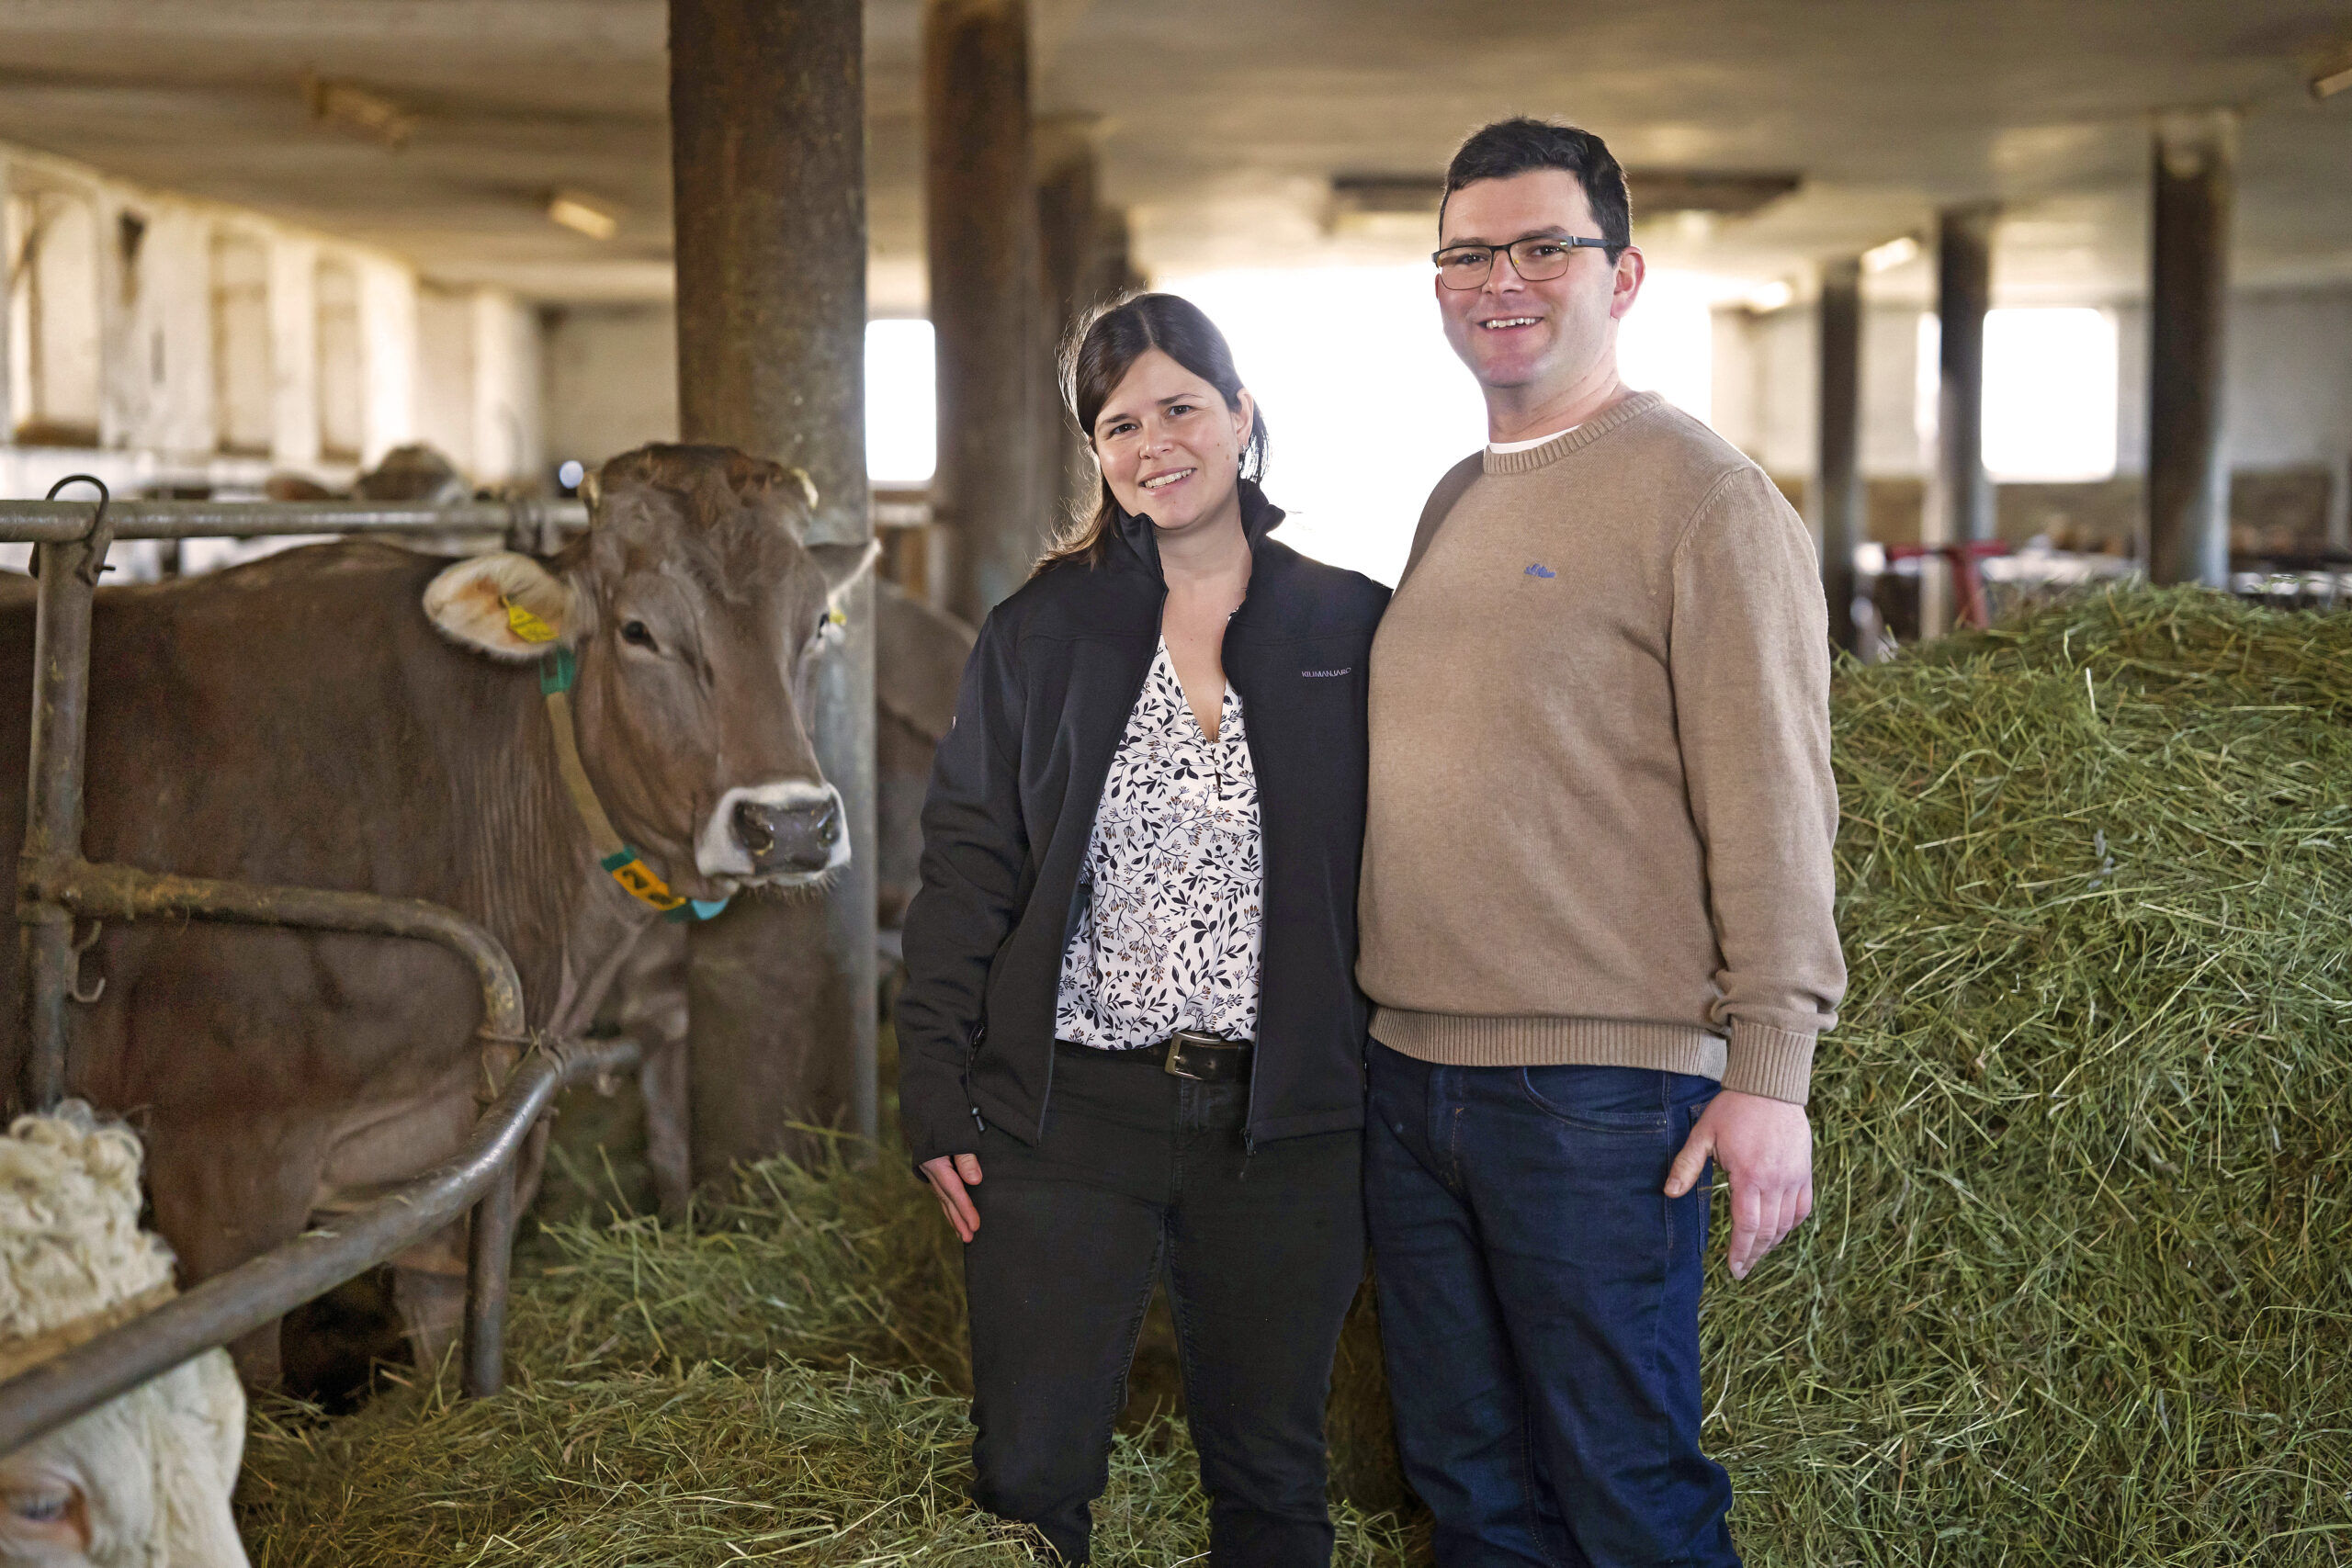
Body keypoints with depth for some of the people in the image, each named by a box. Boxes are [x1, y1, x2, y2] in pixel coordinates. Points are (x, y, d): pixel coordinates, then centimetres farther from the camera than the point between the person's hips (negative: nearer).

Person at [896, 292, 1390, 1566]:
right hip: (1065, 1117, 0)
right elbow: (965, 873, 4)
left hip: (1284, 1123, 0)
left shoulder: (1352, 629, 3)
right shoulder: (1040, 634, 4)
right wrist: (938, 1102, -3)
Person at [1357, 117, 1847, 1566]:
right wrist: (1396, 1029, 15)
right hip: (1410, 1069, 7)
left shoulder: (1700, 495, -8)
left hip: (1601, 1086, -7)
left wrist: (1770, 1069, -17)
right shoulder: (1455, 502, 15)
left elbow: (1771, 805, -13)